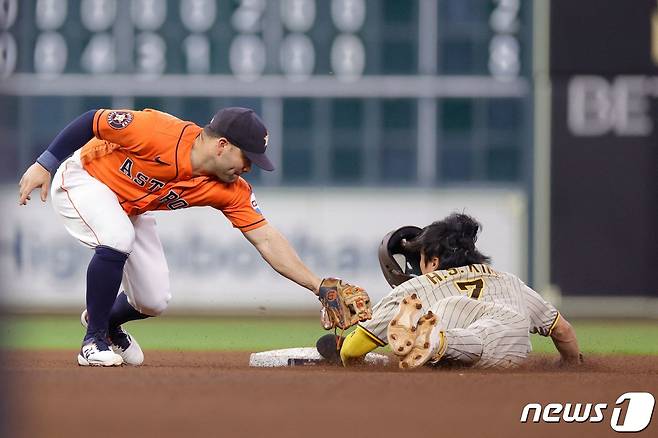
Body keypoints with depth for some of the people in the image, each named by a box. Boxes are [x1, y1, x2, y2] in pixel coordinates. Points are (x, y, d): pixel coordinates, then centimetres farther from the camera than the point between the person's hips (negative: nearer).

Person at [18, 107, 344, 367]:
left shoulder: (231, 191, -17)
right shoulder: (158, 132, -35)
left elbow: (266, 240, -17)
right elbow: (92, 121, -25)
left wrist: (317, 286, -25)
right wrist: (44, 165, -23)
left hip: (130, 210, 6)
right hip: (82, 178, -6)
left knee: (154, 302, -1)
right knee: (117, 240, -35)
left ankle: (106, 319, 34)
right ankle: (94, 341, -16)